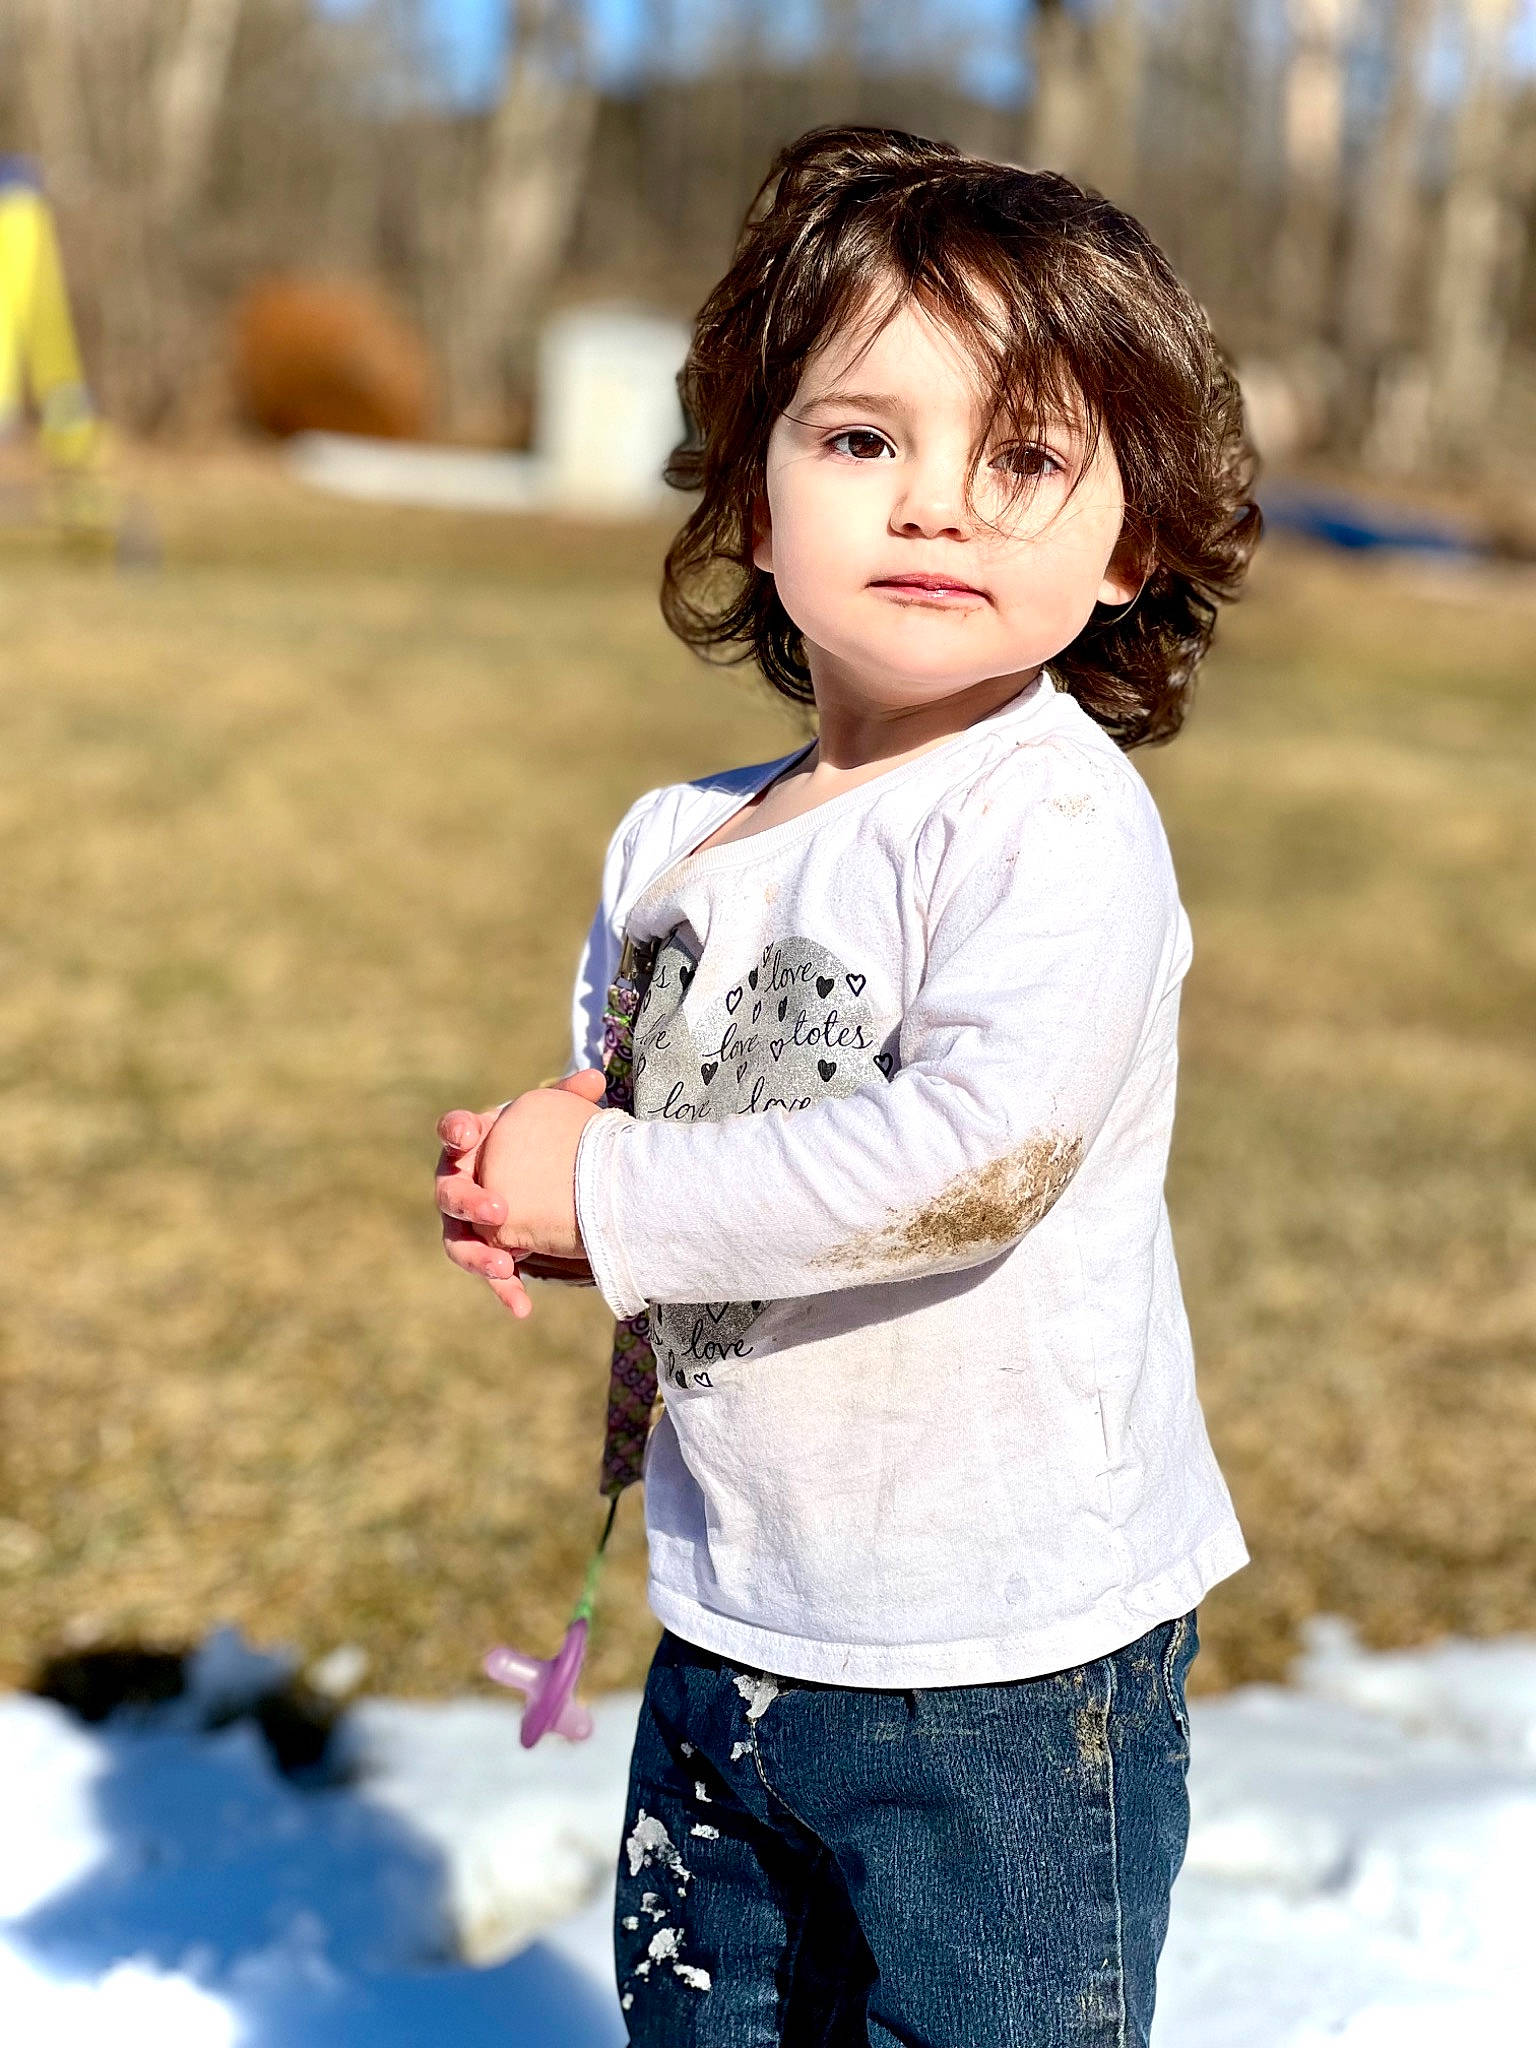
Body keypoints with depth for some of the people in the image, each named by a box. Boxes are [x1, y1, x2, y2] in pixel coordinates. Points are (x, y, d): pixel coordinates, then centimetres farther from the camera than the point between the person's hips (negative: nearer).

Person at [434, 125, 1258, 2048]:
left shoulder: (1056, 821, -18)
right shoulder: (675, 842, 4)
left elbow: (979, 1155, -29)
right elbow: (607, 1092, 17)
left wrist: (605, 1198, -21)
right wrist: (518, 1169, -7)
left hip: (1005, 1667, -7)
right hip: (725, 1633, 7)